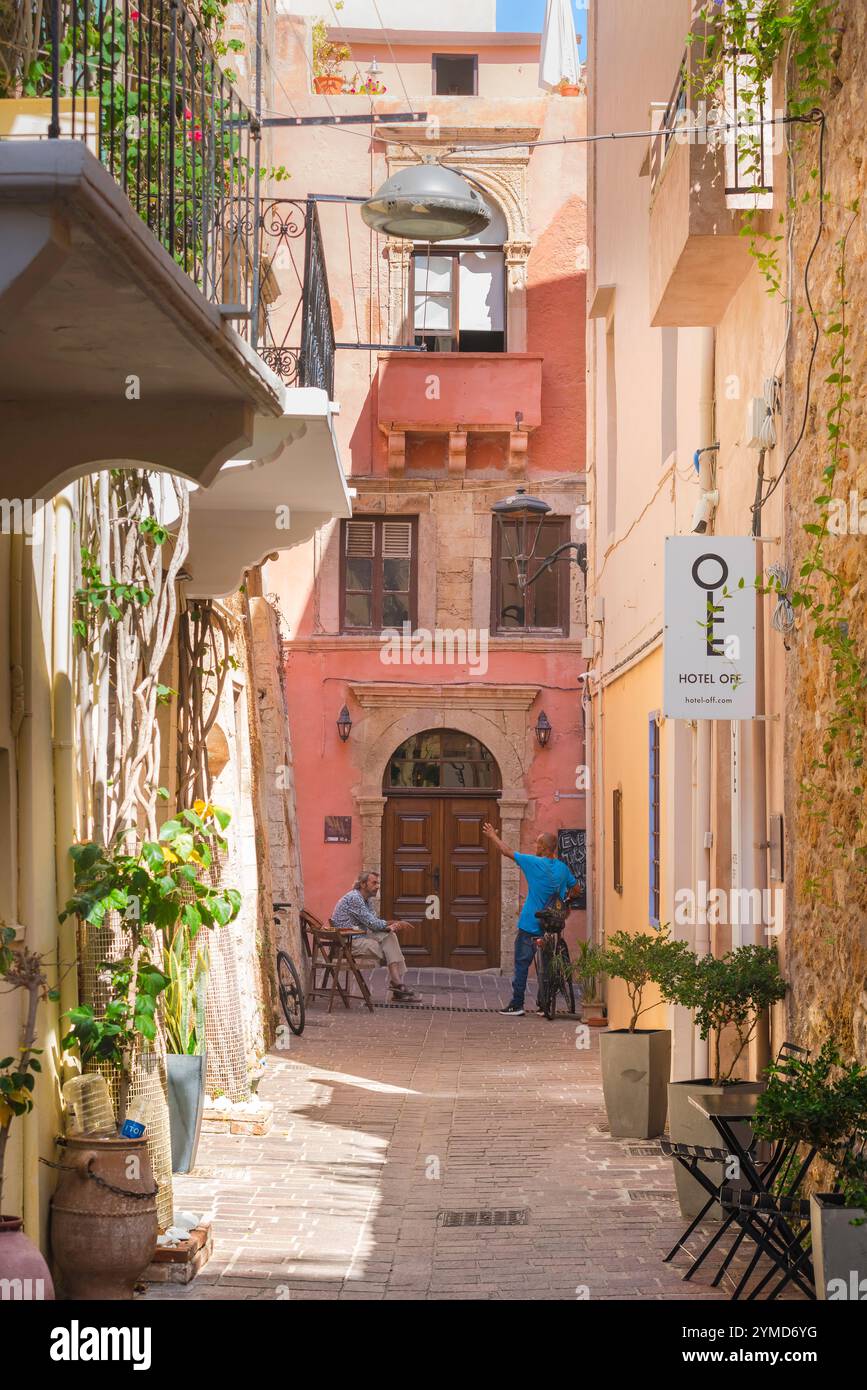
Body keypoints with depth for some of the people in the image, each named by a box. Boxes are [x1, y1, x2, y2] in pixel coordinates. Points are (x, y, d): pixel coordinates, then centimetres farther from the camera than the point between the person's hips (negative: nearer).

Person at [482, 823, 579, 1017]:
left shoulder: (534, 863, -12)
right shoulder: (562, 868, 3)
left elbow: (508, 852, -3)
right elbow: (575, 887, 16)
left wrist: (493, 837, 12)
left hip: (529, 926, -5)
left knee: (522, 965, 1)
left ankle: (517, 1005, 1)